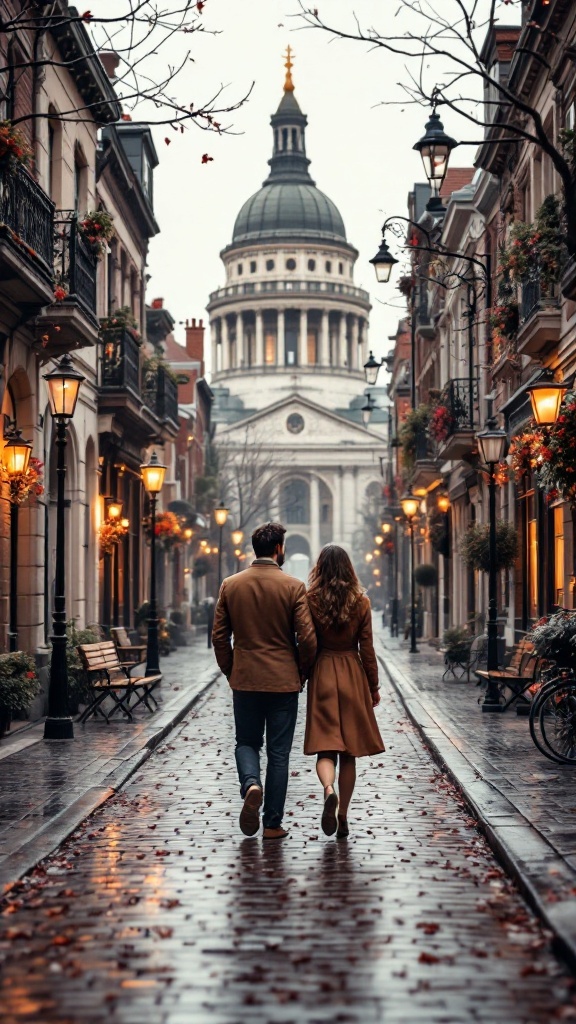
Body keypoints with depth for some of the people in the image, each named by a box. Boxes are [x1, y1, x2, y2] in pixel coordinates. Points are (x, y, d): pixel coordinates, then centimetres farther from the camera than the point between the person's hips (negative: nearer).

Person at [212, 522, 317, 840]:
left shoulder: (230, 585, 0)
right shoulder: (293, 587, -9)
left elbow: (219, 637, 2)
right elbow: (307, 638, -11)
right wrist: (302, 670, 6)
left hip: (244, 680, 2)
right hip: (283, 682, -2)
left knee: (246, 742, 18)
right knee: (278, 753, 7)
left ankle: (250, 783, -11)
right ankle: (272, 824, 9)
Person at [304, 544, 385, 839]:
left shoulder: (310, 601, -5)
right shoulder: (360, 602, -2)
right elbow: (367, 649, -1)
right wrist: (374, 688, 9)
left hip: (322, 674, -1)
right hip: (352, 675, 1)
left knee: (326, 747, 0)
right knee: (349, 752, 9)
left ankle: (329, 791, -30)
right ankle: (342, 818, 13)